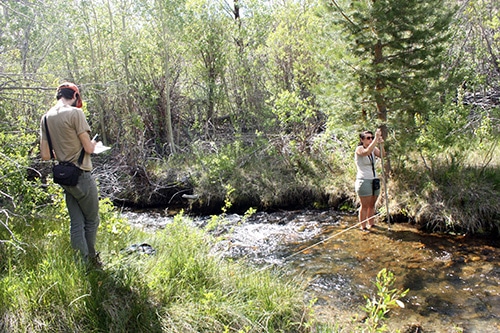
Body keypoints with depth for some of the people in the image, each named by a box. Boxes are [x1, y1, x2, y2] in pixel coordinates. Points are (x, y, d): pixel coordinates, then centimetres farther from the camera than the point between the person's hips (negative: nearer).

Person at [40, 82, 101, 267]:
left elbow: (45, 155, 6)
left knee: (76, 223, 11)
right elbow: (88, 148, -14)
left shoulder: (46, 118, 7)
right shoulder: (75, 113, -13)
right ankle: (91, 261, 19)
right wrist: (93, 144, 8)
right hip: (82, 175, -6)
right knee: (92, 220, 9)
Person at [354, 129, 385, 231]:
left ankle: (371, 223, 22)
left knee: (372, 205, 12)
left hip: (374, 180, 6)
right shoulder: (359, 149, -9)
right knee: (364, 206, -2)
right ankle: (363, 226, 6)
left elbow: (381, 155, -10)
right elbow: (367, 151, -32)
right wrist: (376, 138, -33)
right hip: (364, 181, -6)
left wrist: (381, 144, -26)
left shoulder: (374, 149, 9)